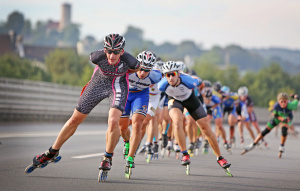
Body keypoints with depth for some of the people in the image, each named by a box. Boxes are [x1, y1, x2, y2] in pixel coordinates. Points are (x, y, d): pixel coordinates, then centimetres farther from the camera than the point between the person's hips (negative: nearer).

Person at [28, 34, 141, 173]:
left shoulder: (130, 61, -34)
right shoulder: (97, 56, -32)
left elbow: (136, 69, -7)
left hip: (118, 86, -2)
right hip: (98, 83, 2)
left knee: (113, 121, -25)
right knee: (75, 120, 9)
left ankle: (107, 158, -2)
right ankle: (52, 152, 27)